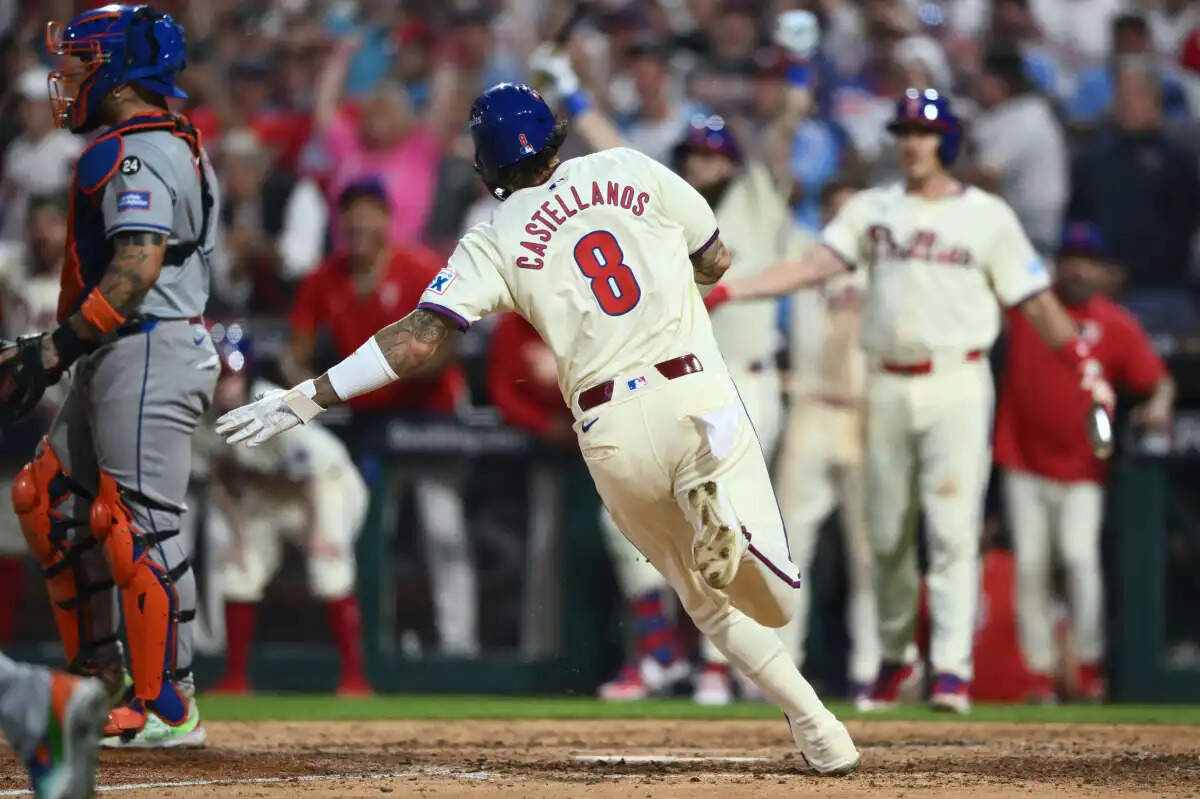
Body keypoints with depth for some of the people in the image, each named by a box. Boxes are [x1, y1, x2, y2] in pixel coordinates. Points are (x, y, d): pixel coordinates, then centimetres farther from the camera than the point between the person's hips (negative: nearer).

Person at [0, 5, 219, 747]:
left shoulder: (138, 151, -13)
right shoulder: (175, 145, 19)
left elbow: (137, 268, -24)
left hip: (149, 353, -11)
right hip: (120, 357, 11)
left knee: (140, 523, -11)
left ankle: (169, 707, -9)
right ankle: (103, 680, 19)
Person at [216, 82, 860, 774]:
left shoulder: (495, 242, 4)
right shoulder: (631, 170, 10)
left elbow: (420, 338, -6)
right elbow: (716, 261, 18)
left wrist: (308, 398, -3)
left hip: (612, 430, 0)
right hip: (698, 395, 0)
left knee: (711, 602, 17)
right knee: (772, 601, -2)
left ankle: (815, 725, -10)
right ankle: (716, 505, -33)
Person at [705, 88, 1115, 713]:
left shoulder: (988, 216, 3)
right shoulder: (872, 210, 10)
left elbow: (1036, 302, 2)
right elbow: (815, 264, -2)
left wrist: (1085, 369, -8)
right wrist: (724, 291, -15)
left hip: (956, 385, -3)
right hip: (888, 386, 3)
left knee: (953, 530, -12)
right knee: (886, 532, 8)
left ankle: (952, 668, -15)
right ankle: (897, 657, 25)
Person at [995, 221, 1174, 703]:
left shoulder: (1116, 325, 2)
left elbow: (1158, 379, 0)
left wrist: (1159, 406, -21)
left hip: (1081, 469, -2)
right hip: (1024, 463, 2)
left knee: (1079, 555, -16)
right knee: (1030, 565, 1)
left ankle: (1090, 667, -5)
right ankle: (1039, 672, 6)